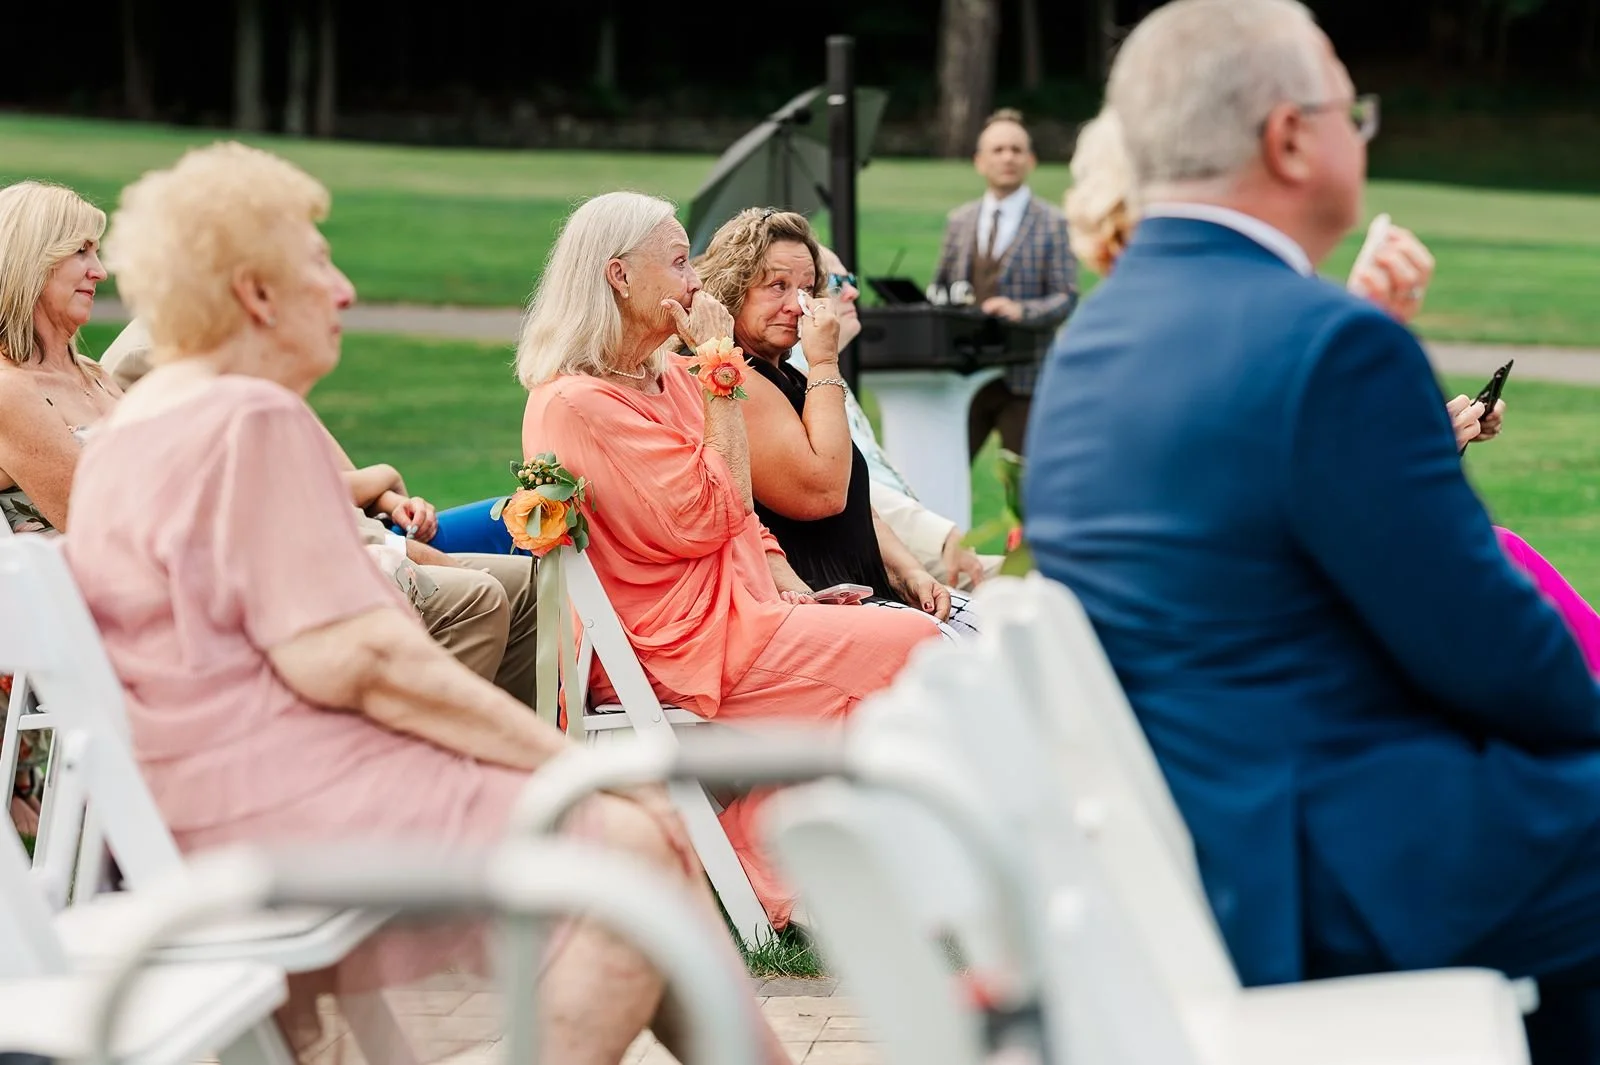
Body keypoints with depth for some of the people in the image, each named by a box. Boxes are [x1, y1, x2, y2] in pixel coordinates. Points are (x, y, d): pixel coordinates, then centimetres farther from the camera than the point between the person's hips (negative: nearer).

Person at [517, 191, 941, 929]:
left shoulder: (669, 378, 17)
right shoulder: (575, 404, -13)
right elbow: (706, 520, -16)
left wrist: (800, 596, 4)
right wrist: (722, 380, -11)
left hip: (736, 612, 9)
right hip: (671, 647, -9)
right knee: (907, 645, -17)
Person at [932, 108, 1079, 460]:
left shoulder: (1052, 224, 0)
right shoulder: (959, 221, 14)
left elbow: (1067, 298, -6)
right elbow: (941, 284, 20)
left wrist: (1021, 311, -23)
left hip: (1023, 378, -3)